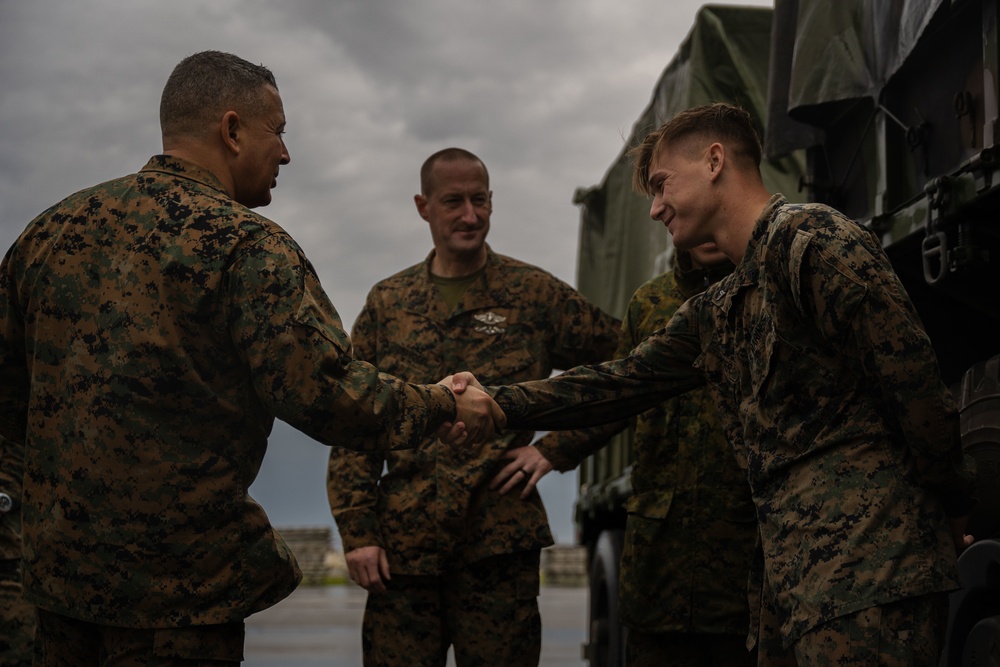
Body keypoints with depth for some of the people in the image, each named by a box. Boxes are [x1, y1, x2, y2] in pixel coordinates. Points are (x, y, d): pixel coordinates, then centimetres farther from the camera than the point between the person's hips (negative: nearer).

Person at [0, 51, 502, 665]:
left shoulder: (52, 228, 8)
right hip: (179, 583, -7)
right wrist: (444, 407, -6)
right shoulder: (246, 243, -13)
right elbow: (322, 391, -21)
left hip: (55, 567, 7)